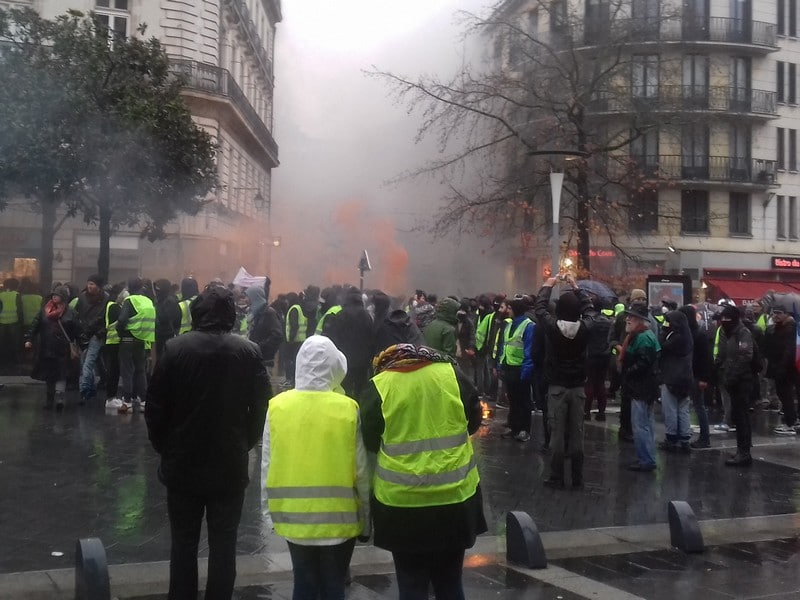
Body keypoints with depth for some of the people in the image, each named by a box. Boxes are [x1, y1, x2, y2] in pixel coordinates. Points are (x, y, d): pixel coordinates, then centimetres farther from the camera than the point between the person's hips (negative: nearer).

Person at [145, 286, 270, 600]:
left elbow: (154, 405, -5)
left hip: (183, 463, 0)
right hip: (230, 465, 0)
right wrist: (243, 445, 8)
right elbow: (261, 408, -6)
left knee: (183, 544, 12)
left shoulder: (175, 348, -7)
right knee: (223, 546, 8)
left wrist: (163, 447, 8)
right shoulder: (249, 352, -7)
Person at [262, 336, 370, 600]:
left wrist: (272, 510, 11)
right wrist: (365, 519, 5)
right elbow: (361, 471, -7)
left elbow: (267, 466, -1)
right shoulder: (348, 409, -12)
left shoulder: (277, 406, -7)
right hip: (339, 518, -2)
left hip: (294, 517, 2)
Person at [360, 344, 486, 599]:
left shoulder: (378, 386, -7)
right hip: (455, 496, 2)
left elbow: (369, 443, 3)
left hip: (402, 501, -2)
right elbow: (474, 422, 11)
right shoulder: (452, 374, -2)